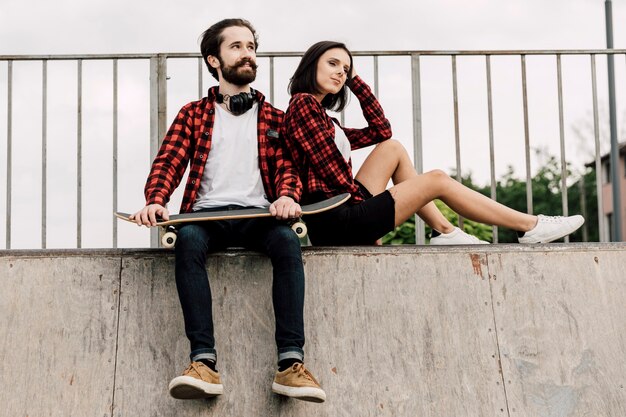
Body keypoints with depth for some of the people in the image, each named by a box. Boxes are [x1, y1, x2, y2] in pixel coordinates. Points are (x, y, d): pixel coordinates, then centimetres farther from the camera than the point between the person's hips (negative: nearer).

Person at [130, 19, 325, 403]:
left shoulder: (275, 119, 19)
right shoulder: (193, 114, 16)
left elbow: (287, 167, 8)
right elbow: (169, 163, 6)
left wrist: (287, 197, -16)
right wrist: (156, 201, -17)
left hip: (258, 217, 1)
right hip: (207, 215, 0)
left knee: (287, 240, -34)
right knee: (188, 239, -36)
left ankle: (291, 363, -40)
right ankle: (204, 362, -42)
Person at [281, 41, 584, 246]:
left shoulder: (321, 118, 21)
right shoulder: (303, 104, -7)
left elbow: (380, 131, 20)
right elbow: (329, 168, -14)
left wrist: (355, 80, 17)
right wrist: (366, 202, -4)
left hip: (346, 212, 10)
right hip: (335, 222, -10)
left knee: (392, 148, 17)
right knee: (437, 180, -3)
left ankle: (444, 232, 10)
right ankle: (531, 227, 5)